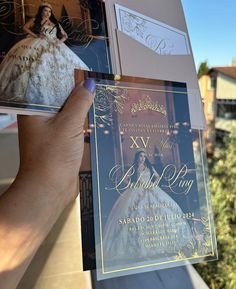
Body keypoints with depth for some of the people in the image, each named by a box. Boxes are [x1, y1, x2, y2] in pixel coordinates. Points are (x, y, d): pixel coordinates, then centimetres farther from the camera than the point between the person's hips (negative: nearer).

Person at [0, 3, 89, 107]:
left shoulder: (55, 24, 24)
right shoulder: (35, 20, 17)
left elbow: (65, 35, 23)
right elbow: (25, 28, 6)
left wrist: (60, 41, 1)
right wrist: (35, 35, -8)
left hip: (53, 46, 3)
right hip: (37, 44, -3)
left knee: (62, 63, -19)